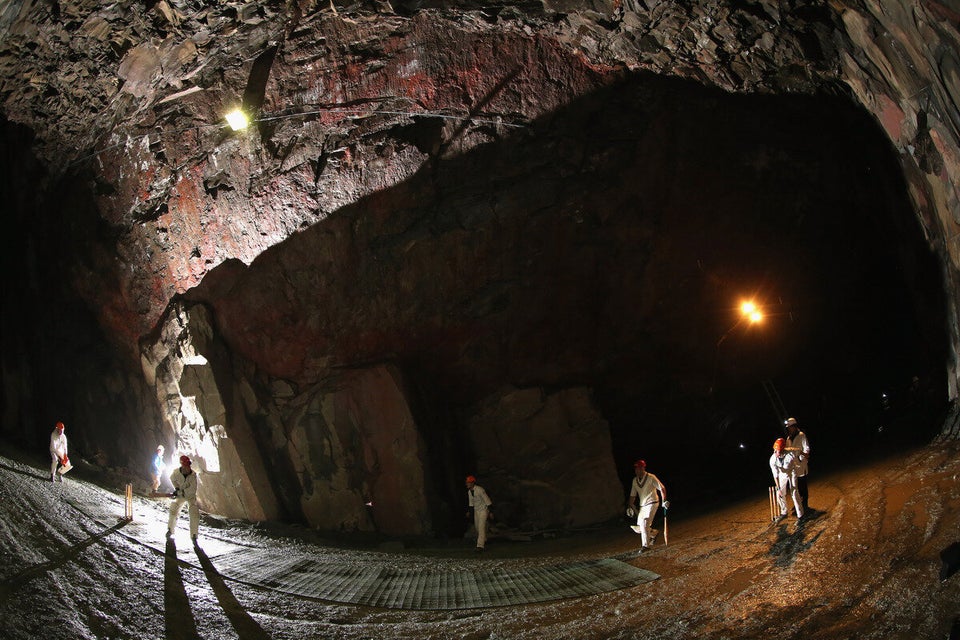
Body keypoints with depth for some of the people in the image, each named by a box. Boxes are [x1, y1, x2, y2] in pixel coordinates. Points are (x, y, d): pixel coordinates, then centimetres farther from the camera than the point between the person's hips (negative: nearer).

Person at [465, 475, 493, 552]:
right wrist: (468, 512, 16)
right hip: (476, 511, 8)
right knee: (477, 527, 17)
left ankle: (480, 546, -21)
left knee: (481, 527, -17)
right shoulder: (469, 491, -2)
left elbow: (487, 500, -21)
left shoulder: (480, 490, -26)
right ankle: (484, 541, 40)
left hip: (484, 510, -8)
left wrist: (491, 512, -19)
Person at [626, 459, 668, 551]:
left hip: (652, 503, -6)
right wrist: (630, 506, 8)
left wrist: (664, 501, -14)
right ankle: (653, 533, 30)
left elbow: (662, 488, -8)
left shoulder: (651, 477, -10)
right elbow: (633, 495, 16)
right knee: (638, 528, 3)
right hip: (642, 506, 7)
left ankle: (646, 546, -14)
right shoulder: (635, 480, 8)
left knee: (644, 524, -20)